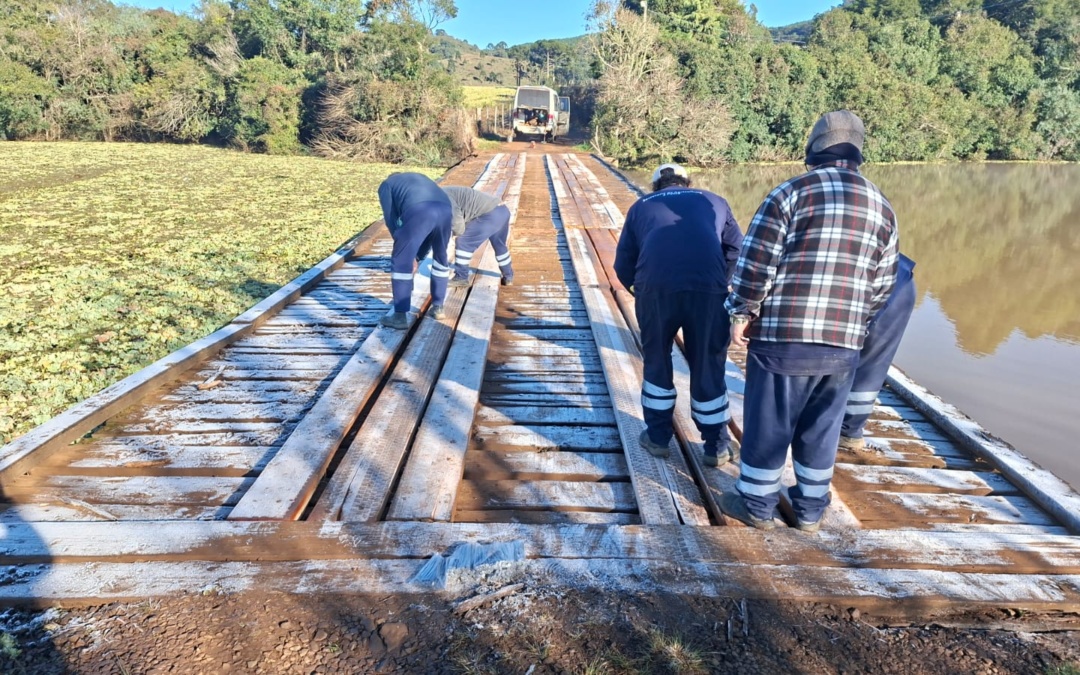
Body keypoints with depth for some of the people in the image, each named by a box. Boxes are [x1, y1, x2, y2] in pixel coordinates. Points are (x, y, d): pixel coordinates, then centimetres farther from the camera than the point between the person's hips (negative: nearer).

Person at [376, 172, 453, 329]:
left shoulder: (386, 185, 32)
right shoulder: (420, 179, 46)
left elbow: (391, 219, 21)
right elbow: (429, 231, 42)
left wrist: (410, 254, 24)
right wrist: (418, 257, 43)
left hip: (418, 212, -5)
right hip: (445, 210, 5)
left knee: (400, 261, 10)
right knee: (440, 257, 27)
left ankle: (400, 316, 11)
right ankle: (438, 307, 33)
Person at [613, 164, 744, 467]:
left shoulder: (641, 206, 26)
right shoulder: (714, 202, 27)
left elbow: (623, 263, 22)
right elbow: (737, 251, 21)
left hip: (655, 287, 0)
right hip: (709, 288, 0)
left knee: (656, 362, 20)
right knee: (708, 366, 14)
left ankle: (657, 437, 29)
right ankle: (716, 446, 26)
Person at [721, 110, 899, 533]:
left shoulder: (792, 191, -4)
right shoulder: (882, 208, 12)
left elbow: (756, 261, -11)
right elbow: (882, 287, 14)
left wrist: (742, 314, -1)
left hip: (783, 335, -5)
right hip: (844, 344, 5)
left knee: (768, 425, 8)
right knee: (821, 430, 17)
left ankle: (756, 505, 21)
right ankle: (810, 509, 30)